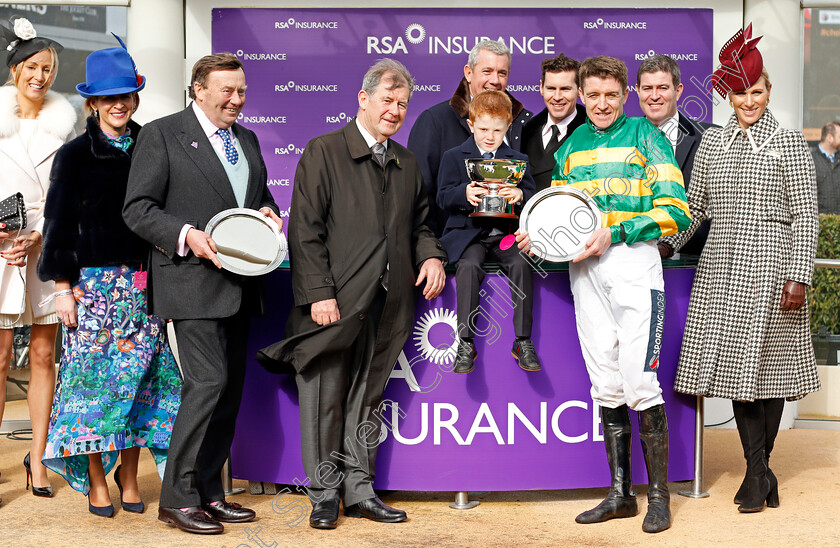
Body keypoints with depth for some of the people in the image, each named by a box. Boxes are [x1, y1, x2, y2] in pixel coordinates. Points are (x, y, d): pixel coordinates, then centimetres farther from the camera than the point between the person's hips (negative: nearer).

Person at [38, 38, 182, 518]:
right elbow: (60, 222, 0)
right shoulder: (75, 155, 0)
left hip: (144, 282, 3)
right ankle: (97, 483, 10)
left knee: (138, 377, 3)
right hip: (94, 281, -3)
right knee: (94, 375, -1)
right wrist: (63, 285, -5)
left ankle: (129, 479, 14)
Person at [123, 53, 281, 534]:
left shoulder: (246, 140, 18)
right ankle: (177, 498, -3)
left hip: (238, 286, 8)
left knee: (230, 389, 9)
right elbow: (138, 209, -7)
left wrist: (268, 212, 5)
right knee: (209, 381, -14)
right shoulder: (162, 134, -3)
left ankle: (209, 493, 18)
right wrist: (187, 235, -20)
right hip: (194, 282, -7)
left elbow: (261, 196, 29)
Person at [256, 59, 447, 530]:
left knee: (367, 402, 12)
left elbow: (419, 224, 24)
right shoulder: (324, 152, -3)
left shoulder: (407, 163, 16)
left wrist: (432, 255, 2)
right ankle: (325, 494, 13)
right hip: (336, 304, -5)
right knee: (326, 400, 2)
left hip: (387, 306, 5)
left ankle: (360, 490, 21)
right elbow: (305, 230, -8)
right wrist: (319, 292, -15)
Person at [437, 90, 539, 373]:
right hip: (468, 231, -2)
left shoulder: (518, 159, 16)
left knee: (521, 263, -27)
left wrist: (520, 196, -18)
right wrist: (465, 193, -23)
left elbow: (532, 196, 6)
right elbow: (443, 198, -1)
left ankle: (523, 341, -18)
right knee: (468, 265, -31)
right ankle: (465, 343, -24)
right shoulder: (454, 157, 10)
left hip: (506, 231, 2)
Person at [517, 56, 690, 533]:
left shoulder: (645, 137, 0)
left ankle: (659, 496, 0)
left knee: (640, 383, -10)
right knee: (606, 386, 8)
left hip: (634, 265, -5)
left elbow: (676, 211, -7)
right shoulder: (570, 146, 16)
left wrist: (614, 232, -15)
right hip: (585, 271, 5)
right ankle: (620, 494, 15)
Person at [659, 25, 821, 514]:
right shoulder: (712, 142, 11)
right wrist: (665, 242, 5)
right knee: (735, 363, 0)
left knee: (767, 361, 0)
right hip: (722, 268, 4)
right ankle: (760, 472, 6)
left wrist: (798, 276, -11)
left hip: (770, 264, -4)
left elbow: (805, 216, -4)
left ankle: (758, 469, 11)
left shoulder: (789, 143, -1)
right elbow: (694, 206, 18)